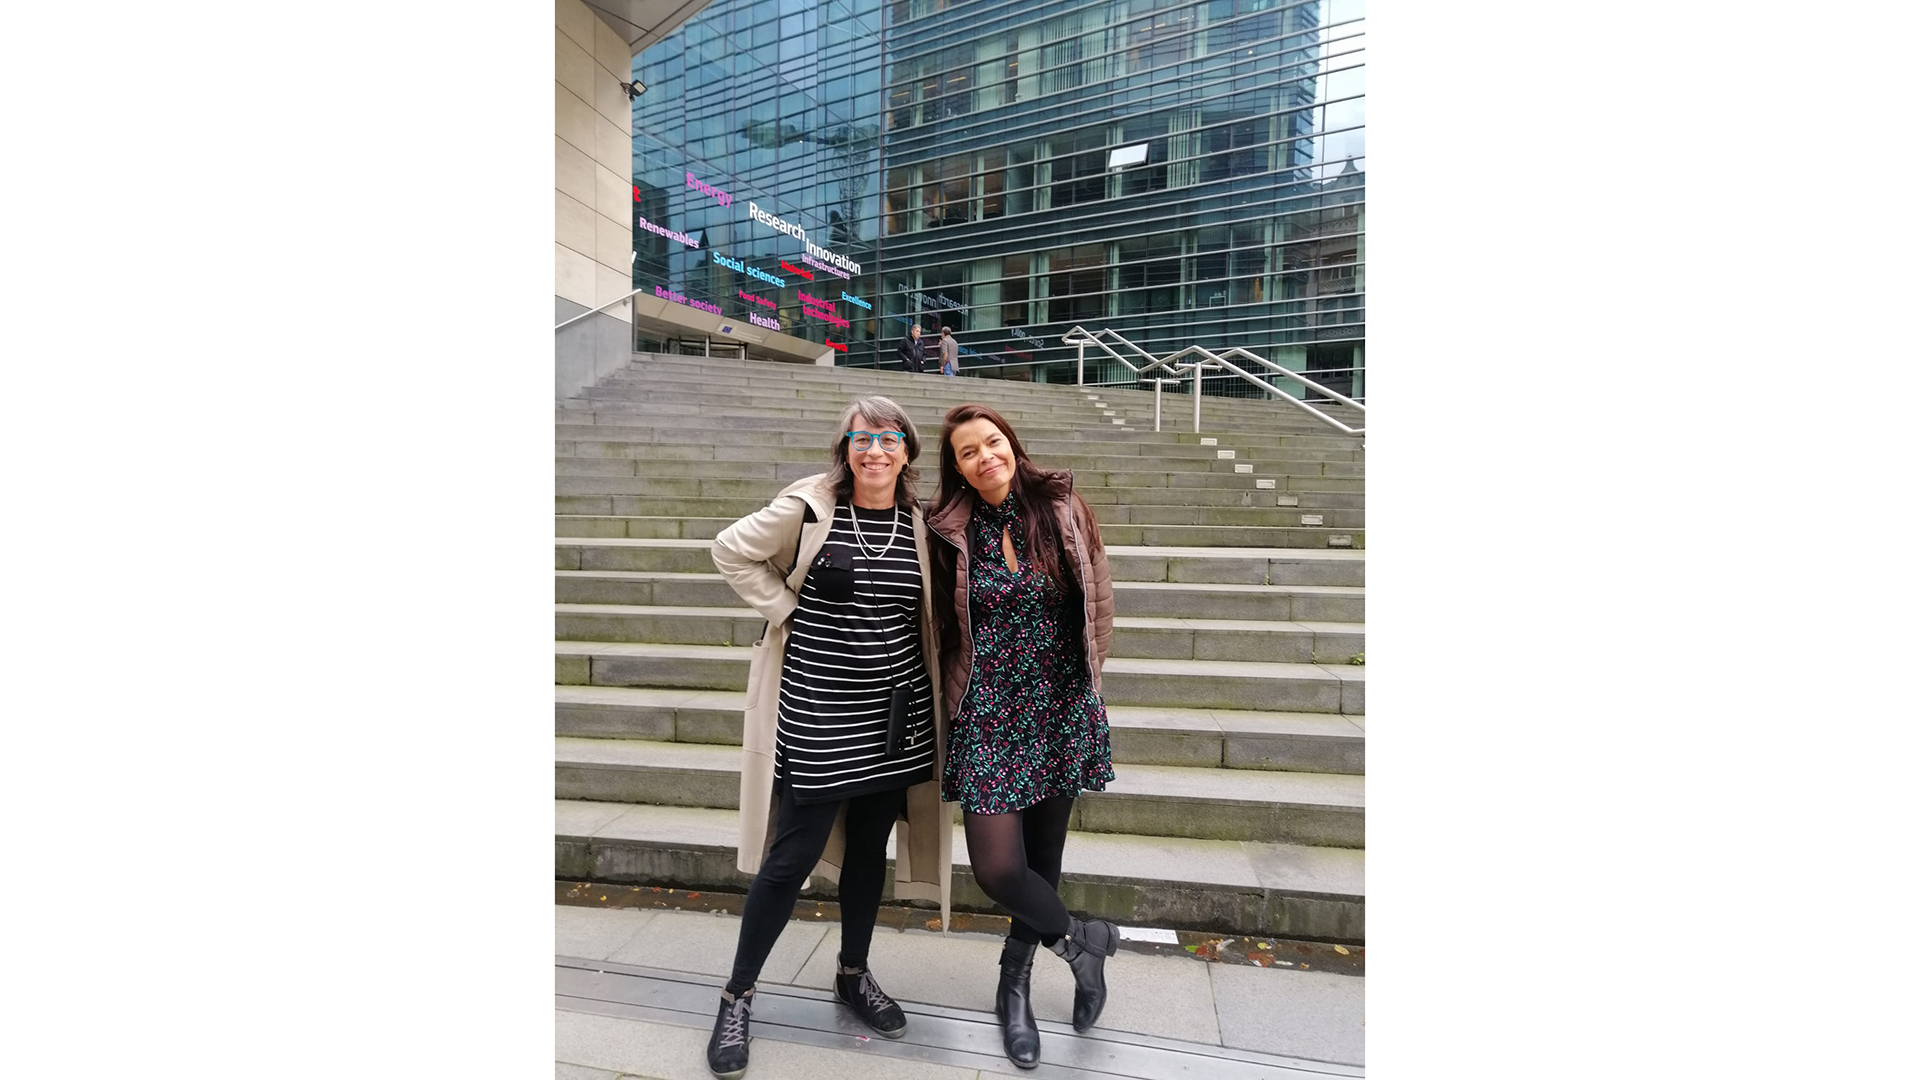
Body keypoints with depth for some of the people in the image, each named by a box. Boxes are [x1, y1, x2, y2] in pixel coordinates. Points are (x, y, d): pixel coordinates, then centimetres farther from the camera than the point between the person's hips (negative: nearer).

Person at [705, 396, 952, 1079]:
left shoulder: (920, 522, 2)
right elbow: (732, 551, 2)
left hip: (895, 718, 4)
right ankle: (738, 994, 25)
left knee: (870, 848, 17)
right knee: (791, 858, 3)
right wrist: (787, 610, -5)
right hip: (818, 718, -4)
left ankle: (853, 974, 39)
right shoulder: (809, 508, -9)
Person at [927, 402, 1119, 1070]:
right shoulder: (952, 533, -4)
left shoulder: (1062, 510, -2)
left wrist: (1083, 677, 10)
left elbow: (1098, 601, 7)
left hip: (1061, 709, 1)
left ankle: (1015, 985, 37)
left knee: (1044, 856, 12)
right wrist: (955, 696, 4)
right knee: (997, 869, -8)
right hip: (989, 714, -1)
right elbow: (944, 629, 6)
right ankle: (1082, 940, 23)